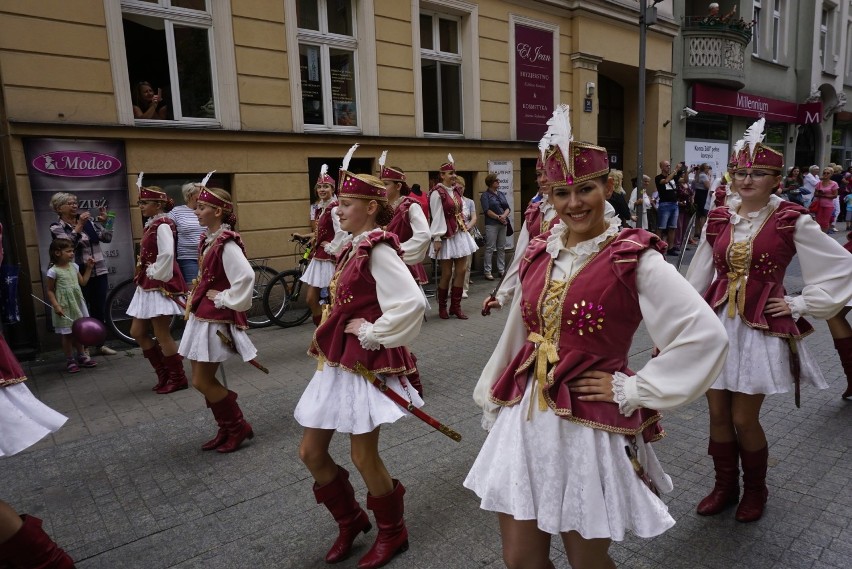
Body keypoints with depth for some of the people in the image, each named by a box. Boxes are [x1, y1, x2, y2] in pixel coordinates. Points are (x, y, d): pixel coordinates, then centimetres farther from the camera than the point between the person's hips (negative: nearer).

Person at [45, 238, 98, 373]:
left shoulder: (74, 266, 7)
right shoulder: (53, 271, -11)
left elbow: (83, 282, 16)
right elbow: (50, 291, -7)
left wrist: (89, 268, 13)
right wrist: (56, 305, -16)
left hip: (77, 304, 6)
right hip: (64, 307, -6)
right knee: (67, 334, 3)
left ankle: (82, 356, 23)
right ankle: (70, 360, 12)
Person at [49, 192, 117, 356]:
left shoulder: (88, 220, 8)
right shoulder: (56, 227, -2)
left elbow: (107, 238, 3)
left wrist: (103, 222, -10)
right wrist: (79, 226, -21)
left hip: (100, 271, 4)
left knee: (100, 309, 10)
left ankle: (100, 344, 23)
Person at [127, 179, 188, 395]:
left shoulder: (163, 225, -14)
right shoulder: (152, 224, 15)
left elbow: (167, 254, -27)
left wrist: (156, 275, -17)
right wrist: (146, 277, 13)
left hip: (161, 285, -10)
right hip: (149, 285, 10)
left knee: (161, 335, -3)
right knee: (137, 332, 12)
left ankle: (178, 378, 11)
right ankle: (164, 374, 22)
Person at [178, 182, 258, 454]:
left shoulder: (226, 243, -19)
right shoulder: (207, 240, 10)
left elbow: (246, 277, -32)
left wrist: (224, 300, -21)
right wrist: (195, 299, 13)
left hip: (216, 319, -9)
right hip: (202, 316, 9)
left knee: (202, 382, -3)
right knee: (203, 379, 14)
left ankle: (238, 427, 14)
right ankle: (226, 429, 27)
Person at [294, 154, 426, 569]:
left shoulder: (378, 250, -17)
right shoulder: (352, 248, 10)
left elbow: (413, 304, -30)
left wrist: (372, 334, -19)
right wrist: (324, 340, 9)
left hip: (367, 364, -9)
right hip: (337, 362, 9)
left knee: (363, 457, 4)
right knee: (311, 452, 13)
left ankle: (392, 532, 31)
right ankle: (350, 522, 37)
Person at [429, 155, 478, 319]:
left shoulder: (456, 191, 11)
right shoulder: (437, 193, -12)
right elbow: (437, 218, -15)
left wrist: (465, 230, 14)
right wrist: (437, 239, -17)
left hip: (460, 234, 7)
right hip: (446, 236, -7)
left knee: (461, 270, 4)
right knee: (447, 273, 0)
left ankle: (456, 306, 13)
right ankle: (442, 307, 18)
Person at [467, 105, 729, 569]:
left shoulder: (635, 258, -11)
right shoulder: (541, 251, 5)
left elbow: (705, 335, -15)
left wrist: (634, 388, -12)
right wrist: (496, 403, 17)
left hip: (590, 427, -5)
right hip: (525, 422, 5)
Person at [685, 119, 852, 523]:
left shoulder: (792, 222, -6)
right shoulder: (719, 219, 4)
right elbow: (698, 278, 8)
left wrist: (800, 305, -5)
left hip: (761, 327, -3)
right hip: (718, 323, 4)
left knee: (744, 420, 2)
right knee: (718, 415, 10)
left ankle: (755, 490, 30)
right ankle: (725, 486, 32)